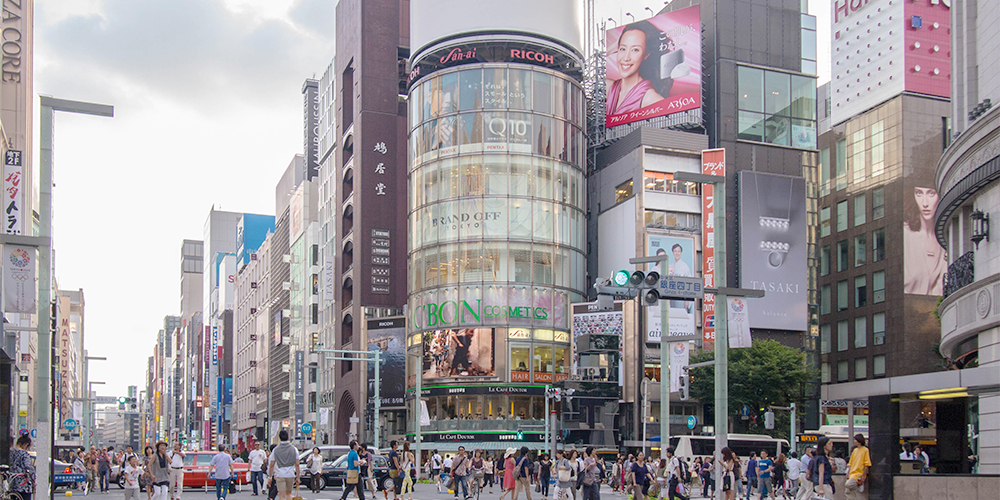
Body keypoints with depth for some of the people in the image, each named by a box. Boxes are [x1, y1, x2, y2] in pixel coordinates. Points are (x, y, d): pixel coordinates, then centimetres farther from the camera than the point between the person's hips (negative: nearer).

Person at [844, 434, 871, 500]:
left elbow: (867, 465, -8)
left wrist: (863, 476, -13)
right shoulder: (855, 450, 17)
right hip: (852, 474, 7)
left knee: (848, 485, -29)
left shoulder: (865, 450, -5)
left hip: (859, 474, -7)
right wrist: (848, 473, 9)